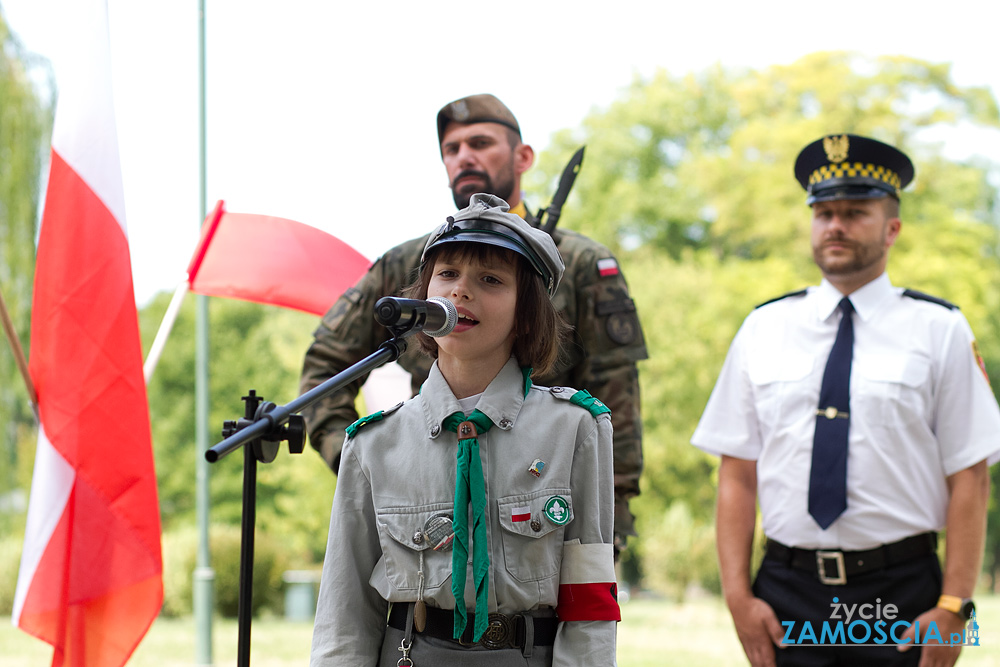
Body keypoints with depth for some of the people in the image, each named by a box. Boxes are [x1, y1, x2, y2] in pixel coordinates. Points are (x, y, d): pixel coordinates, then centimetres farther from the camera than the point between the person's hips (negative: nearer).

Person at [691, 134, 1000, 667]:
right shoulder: (763, 330, 8)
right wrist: (738, 595, -4)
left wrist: (954, 608, -10)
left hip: (900, 598, -1)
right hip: (787, 591, 2)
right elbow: (737, 476, 5)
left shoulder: (940, 330, 2)